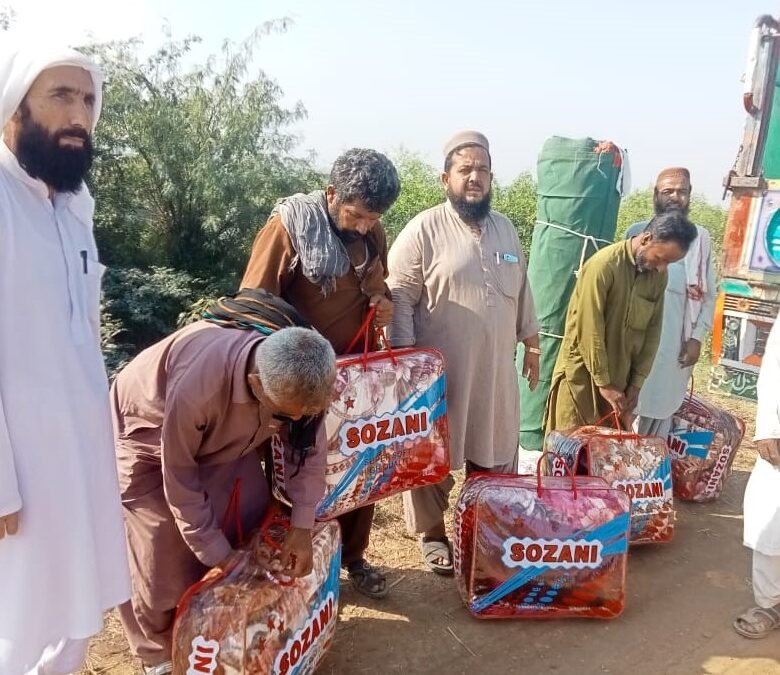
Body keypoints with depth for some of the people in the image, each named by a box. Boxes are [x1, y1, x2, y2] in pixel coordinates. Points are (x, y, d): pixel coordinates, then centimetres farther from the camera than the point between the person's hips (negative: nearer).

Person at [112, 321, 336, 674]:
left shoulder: (301, 377, -28)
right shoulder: (196, 388, -44)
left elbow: (309, 448, -11)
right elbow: (180, 483, -30)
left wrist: (301, 528, -16)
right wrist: (220, 560, -21)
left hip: (222, 434, 5)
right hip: (146, 435, -5)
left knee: (249, 520, 2)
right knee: (163, 556, -4)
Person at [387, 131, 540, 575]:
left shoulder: (505, 228, 9)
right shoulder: (424, 229, -10)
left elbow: (522, 290, 17)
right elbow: (399, 298, -12)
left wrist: (532, 343, 17)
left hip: (497, 369, 6)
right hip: (441, 371, -5)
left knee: (498, 453, 16)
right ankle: (433, 533, 28)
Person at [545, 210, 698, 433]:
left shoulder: (659, 276, 1)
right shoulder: (604, 265, -19)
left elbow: (652, 331, 6)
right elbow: (589, 329, -19)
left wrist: (637, 383, 1)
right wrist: (604, 383, -15)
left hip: (620, 378, 6)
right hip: (581, 373, -6)